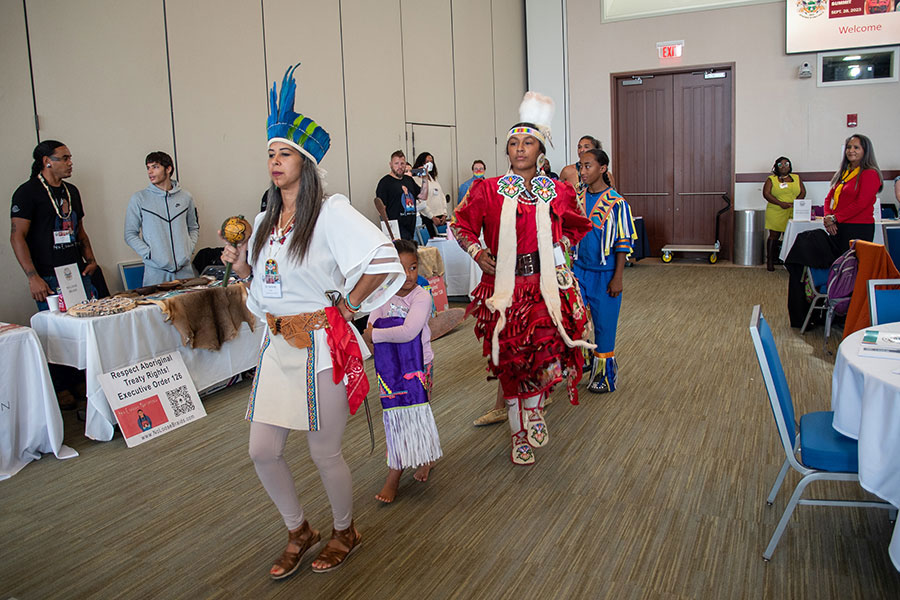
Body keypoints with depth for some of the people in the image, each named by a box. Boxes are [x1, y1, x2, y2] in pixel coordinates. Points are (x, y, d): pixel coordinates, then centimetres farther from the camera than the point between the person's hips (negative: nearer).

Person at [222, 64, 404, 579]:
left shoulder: (331, 213, -14)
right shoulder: (265, 221, 11)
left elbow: (382, 260, -24)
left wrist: (348, 305, -13)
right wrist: (240, 263, 3)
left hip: (321, 342, -7)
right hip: (278, 343, 7)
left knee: (325, 453, 4)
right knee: (264, 451, 9)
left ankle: (346, 532, 33)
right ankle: (299, 531, 33)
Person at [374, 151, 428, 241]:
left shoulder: (409, 180, 17)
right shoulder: (385, 182, -5)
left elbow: (423, 196, 17)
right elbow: (381, 208, -11)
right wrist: (389, 229, -20)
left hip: (411, 229, 7)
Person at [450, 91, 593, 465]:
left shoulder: (557, 192, 5)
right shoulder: (488, 190, 0)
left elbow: (575, 226, 24)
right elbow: (461, 224, 11)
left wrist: (560, 249, 9)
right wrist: (478, 253, -3)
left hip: (545, 284, 0)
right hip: (503, 285, 0)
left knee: (547, 350, -21)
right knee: (509, 359, 5)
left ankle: (532, 404, 13)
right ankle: (520, 434, 25)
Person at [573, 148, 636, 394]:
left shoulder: (615, 202, -11)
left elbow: (623, 243, -9)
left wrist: (617, 278, -12)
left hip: (604, 273, -5)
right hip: (579, 270, 5)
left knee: (604, 324, 5)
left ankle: (605, 375, 21)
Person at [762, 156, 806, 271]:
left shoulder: (796, 178, 16)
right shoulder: (771, 179, 7)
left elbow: (803, 192, 10)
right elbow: (766, 193, -5)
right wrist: (780, 203, -17)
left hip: (793, 213, 2)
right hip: (776, 213, -2)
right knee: (774, 236, -1)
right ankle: (770, 261, 5)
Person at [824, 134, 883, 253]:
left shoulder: (870, 174, -6)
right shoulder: (842, 173, 18)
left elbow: (861, 204, -14)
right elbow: (829, 197, 16)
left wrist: (834, 218, -11)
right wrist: (828, 217, -3)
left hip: (859, 229, -7)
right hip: (837, 227, 7)